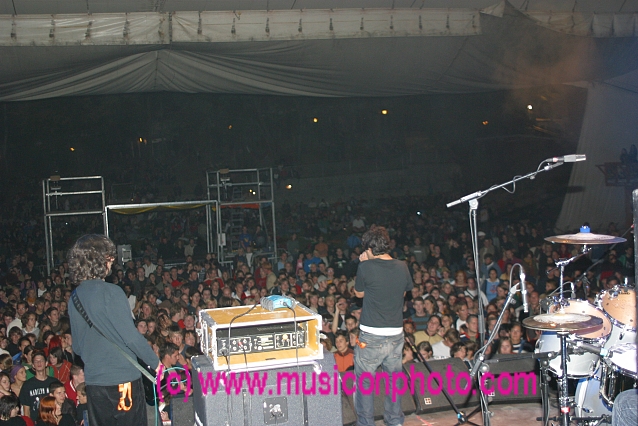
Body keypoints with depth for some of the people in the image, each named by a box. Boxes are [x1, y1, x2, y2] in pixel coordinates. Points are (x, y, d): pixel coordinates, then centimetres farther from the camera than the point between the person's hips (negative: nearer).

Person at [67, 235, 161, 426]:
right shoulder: (111, 292, -15)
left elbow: (77, 347, 13)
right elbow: (131, 336, -18)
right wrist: (155, 362, -6)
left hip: (93, 381, 6)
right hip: (123, 379, -6)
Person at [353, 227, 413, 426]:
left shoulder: (366, 267, -13)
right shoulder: (402, 267, -1)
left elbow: (359, 293, 3)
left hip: (371, 336, -5)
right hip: (396, 334, 5)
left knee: (364, 381, 8)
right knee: (394, 379, 19)